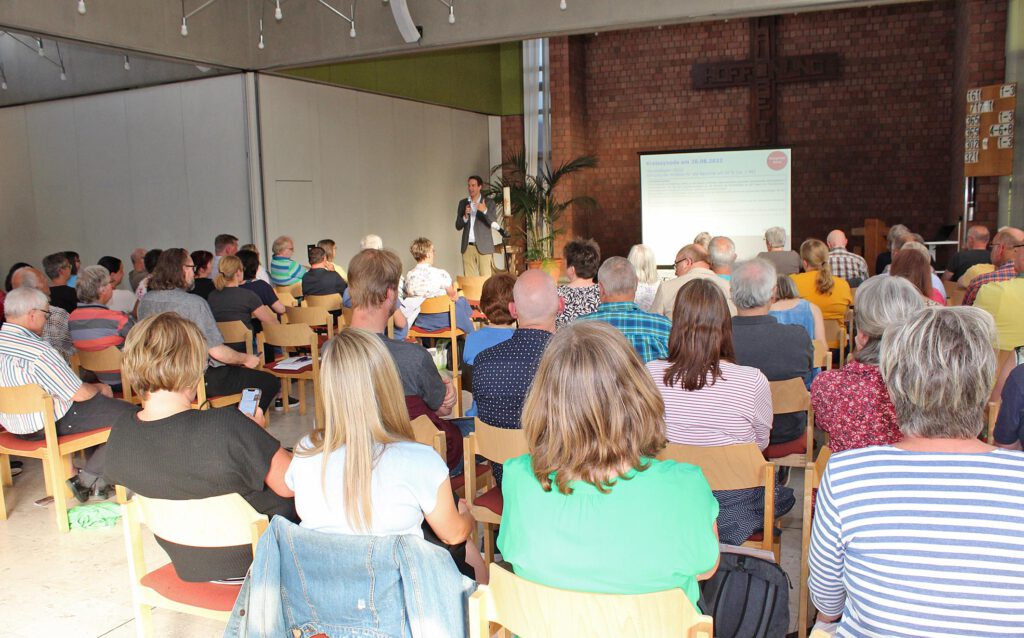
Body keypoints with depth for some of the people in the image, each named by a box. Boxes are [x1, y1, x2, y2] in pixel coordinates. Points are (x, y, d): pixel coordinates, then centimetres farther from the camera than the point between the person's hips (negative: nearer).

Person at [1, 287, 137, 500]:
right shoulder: (38, 352, -28)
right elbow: (79, 394, -21)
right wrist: (99, 388, 2)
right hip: (50, 426, -10)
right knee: (130, 414, -6)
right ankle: (87, 480, 3)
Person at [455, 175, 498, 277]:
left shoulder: (489, 202, 2)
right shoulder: (463, 203, 11)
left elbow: (494, 222, -9)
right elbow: (458, 226, 9)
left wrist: (485, 211, -26)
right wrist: (465, 216, -11)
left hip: (483, 246, -3)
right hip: (467, 247, 3)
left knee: (485, 278, -6)